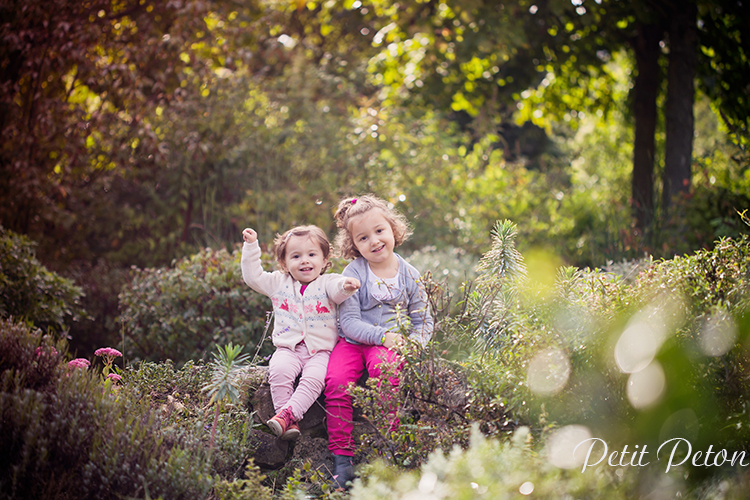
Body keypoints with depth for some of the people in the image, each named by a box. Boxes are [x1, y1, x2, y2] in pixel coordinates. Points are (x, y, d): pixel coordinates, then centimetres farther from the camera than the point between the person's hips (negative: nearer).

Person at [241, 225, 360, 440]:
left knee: (314, 377, -30)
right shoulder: (278, 283, 13)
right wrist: (251, 246, 6)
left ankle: (287, 414, -33)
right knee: (279, 370, -28)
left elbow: (338, 290, -16)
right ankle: (290, 422, -26)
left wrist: (347, 286, -41)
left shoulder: (327, 283, 4)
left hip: (320, 351, -1)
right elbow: (253, 277, 12)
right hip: (288, 348, 2)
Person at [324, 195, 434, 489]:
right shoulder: (353, 274, -4)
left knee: (383, 364, -34)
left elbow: (424, 320, 9)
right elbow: (349, 321, -10)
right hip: (352, 341, 0)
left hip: (390, 344, 0)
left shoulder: (409, 275, 3)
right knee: (336, 380, -27)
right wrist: (382, 336, -23)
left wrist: (415, 342, -12)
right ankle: (342, 458, -19)